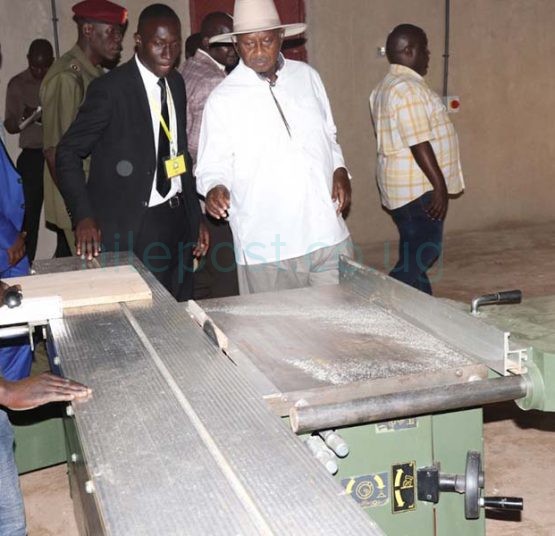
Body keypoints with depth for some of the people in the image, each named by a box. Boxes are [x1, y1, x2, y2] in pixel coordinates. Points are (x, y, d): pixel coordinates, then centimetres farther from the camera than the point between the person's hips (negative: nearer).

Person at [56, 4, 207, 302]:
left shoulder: (176, 83, 8)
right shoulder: (111, 89, -11)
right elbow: (68, 153, -9)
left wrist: (195, 217, 12)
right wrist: (83, 216, -22)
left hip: (177, 219, 6)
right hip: (131, 227, -6)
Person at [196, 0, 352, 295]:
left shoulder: (307, 76, 9)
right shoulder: (222, 99, -2)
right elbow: (213, 165, -1)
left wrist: (339, 170, 3)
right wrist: (215, 188, -22)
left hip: (328, 233, 4)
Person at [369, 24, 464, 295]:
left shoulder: (388, 86, 16)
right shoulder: (408, 88, -19)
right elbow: (419, 143, -24)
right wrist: (440, 185, -21)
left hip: (404, 186, 11)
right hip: (418, 188, -11)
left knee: (414, 252, 14)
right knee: (423, 252, -8)